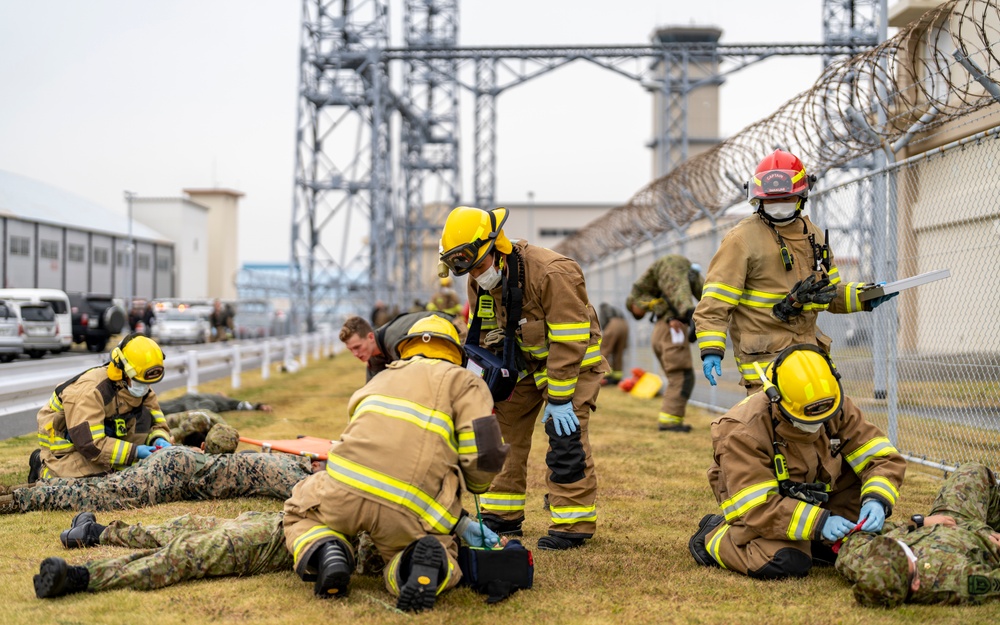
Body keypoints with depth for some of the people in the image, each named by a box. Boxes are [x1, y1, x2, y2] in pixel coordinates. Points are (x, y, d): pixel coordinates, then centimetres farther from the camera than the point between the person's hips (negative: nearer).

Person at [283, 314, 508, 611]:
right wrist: (477, 485, 26)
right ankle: (429, 563, -12)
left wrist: (459, 522, 33)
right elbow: (484, 452, 1)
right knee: (443, 553, 24)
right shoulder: (465, 382, 16)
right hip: (406, 512, -3)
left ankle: (326, 553, 0)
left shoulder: (381, 380, 33)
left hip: (345, 488, 3)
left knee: (299, 512, 34)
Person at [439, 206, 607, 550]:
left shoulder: (553, 274, -30)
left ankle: (573, 524, -8)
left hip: (573, 363, -7)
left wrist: (559, 399, -27)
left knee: (565, 438, -16)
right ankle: (502, 516, 15)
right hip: (523, 363, 7)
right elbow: (486, 335, 7)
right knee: (503, 431, 4)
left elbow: (568, 344, -28)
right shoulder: (482, 283, -7)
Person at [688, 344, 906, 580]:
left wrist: (876, 500, -34)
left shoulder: (838, 410, -17)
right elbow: (755, 507, -35)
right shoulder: (743, 433, -31)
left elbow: (883, 457, -13)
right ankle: (713, 537, -5)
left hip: (814, 502, 5)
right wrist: (818, 523, -43)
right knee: (786, 563, -32)